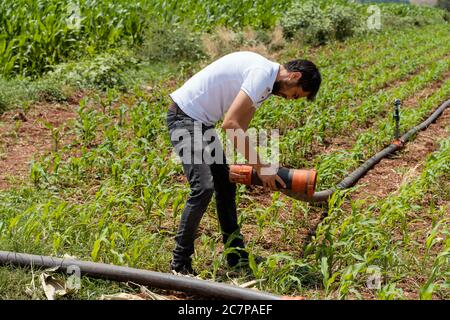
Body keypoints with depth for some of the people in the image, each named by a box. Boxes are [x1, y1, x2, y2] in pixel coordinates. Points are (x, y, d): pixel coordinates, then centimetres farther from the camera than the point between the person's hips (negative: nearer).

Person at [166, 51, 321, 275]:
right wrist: (259, 166, -21)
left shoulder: (267, 80, 11)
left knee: (226, 184, 12)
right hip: (184, 116, -11)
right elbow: (230, 124, -28)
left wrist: (256, 165, 0)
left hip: (201, 120, 11)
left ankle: (237, 258, 20)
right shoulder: (262, 74, -21)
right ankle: (180, 264, -6)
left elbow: (240, 126, 12)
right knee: (203, 187, -18)